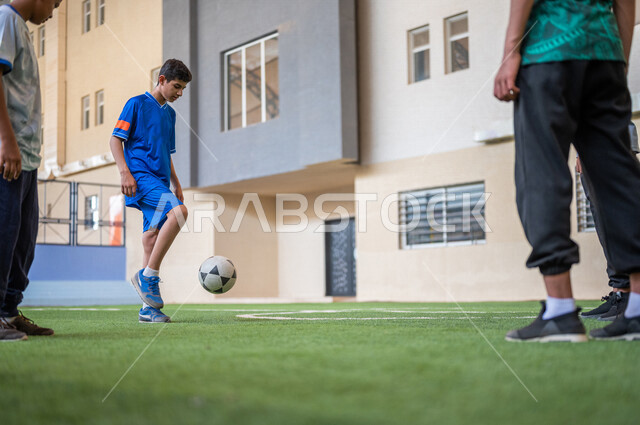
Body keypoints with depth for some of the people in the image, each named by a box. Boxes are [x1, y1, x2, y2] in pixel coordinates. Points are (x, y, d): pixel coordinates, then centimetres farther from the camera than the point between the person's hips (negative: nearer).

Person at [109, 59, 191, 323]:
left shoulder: (169, 113, 22)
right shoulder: (137, 104, 0)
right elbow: (115, 139, -3)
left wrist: (176, 183, 23)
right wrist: (124, 172, -15)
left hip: (159, 181, 7)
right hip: (141, 176, -7)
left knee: (153, 236, 2)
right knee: (178, 211, -28)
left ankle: (149, 307, 3)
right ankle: (148, 276, -21)